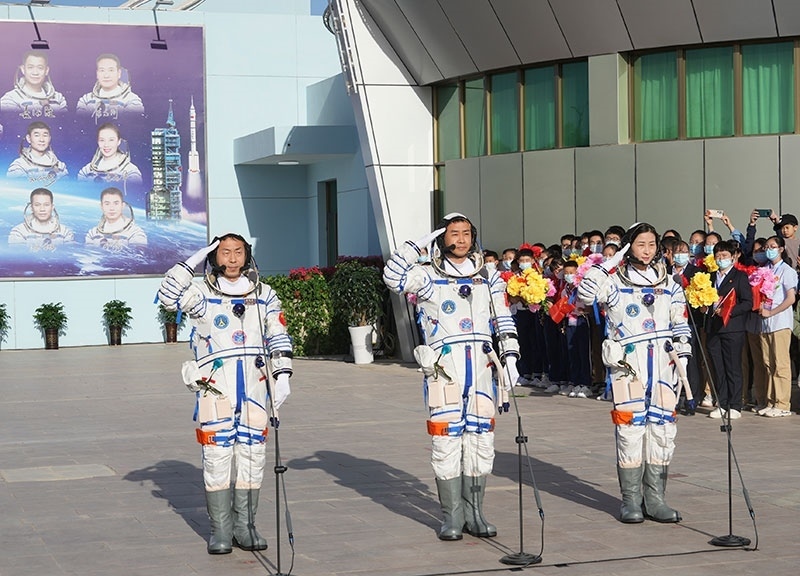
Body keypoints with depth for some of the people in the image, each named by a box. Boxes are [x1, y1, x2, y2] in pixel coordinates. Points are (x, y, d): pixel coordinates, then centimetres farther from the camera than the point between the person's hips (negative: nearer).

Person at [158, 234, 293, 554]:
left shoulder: (264, 295, 13)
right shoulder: (202, 294, 5)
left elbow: (279, 339, 14)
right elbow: (169, 294, -13)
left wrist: (282, 377, 4)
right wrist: (194, 260, -11)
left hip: (255, 389, 3)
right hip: (215, 388, -2)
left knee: (252, 457, 3)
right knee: (217, 457, -4)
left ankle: (245, 527, 11)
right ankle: (220, 530, 2)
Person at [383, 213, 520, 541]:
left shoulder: (489, 279, 16)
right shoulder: (428, 278, 5)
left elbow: (504, 322, 17)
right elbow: (393, 276, -13)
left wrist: (509, 357, 7)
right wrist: (420, 243, -8)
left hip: (481, 368, 4)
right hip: (444, 369, -3)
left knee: (481, 441, 5)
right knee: (447, 441, -4)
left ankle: (474, 514, 13)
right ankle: (452, 517, 3)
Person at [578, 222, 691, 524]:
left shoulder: (669, 284, 16)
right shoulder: (614, 281, 4)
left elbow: (681, 324, 19)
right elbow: (585, 294, -14)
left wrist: (682, 353, 9)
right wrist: (610, 262, -11)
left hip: (662, 363, 4)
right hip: (628, 362, -4)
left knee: (662, 428, 2)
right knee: (630, 427, -7)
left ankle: (655, 499, 9)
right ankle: (631, 500, 1)